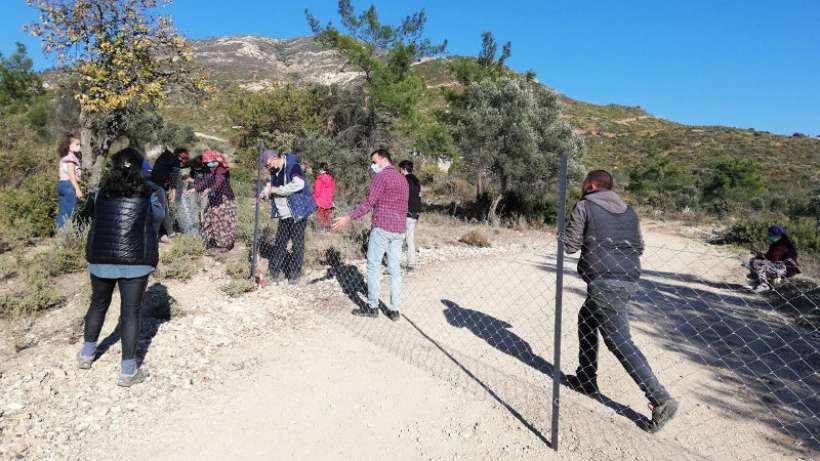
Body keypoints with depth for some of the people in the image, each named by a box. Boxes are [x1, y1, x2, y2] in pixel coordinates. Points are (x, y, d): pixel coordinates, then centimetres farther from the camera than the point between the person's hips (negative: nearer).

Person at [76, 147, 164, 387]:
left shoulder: (100, 192, 4)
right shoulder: (148, 194, -3)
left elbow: (88, 213, 21)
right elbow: (159, 215, 15)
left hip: (101, 259, 3)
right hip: (136, 261, -3)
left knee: (98, 304, 23)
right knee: (130, 312, 2)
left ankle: (87, 354, 39)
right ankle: (128, 371, 7)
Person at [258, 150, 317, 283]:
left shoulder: (292, 167, -17)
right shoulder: (275, 170, 9)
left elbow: (298, 184, -33)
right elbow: (272, 183, 27)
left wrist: (277, 190, -24)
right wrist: (265, 192, 5)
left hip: (297, 213, -8)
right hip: (284, 215, 8)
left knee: (297, 245, 1)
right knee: (279, 244, 10)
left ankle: (294, 274, 12)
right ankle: (274, 272, 20)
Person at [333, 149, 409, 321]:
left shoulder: (381, 176, -8)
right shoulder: (403, 179, 18)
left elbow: (369, 203, -15)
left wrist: (349, 218, -15)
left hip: (382, 227, -7)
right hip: (399, 229, 7)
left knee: (374, 266, 1)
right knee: (395, 268, 7)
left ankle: (372, 307, 5)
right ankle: (394, 310, 7)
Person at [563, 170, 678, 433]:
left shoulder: (584, 207, -1)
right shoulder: (628, 210, 17)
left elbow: (570, 245, -3)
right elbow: (639, 247, 20)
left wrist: (587, 241, 17)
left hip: (604, 281, -8)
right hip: (629, 279, 8)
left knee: (618, 341, -7)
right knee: (586, 319, 24)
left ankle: (660, 400, -11)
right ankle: (585, 379, 30)